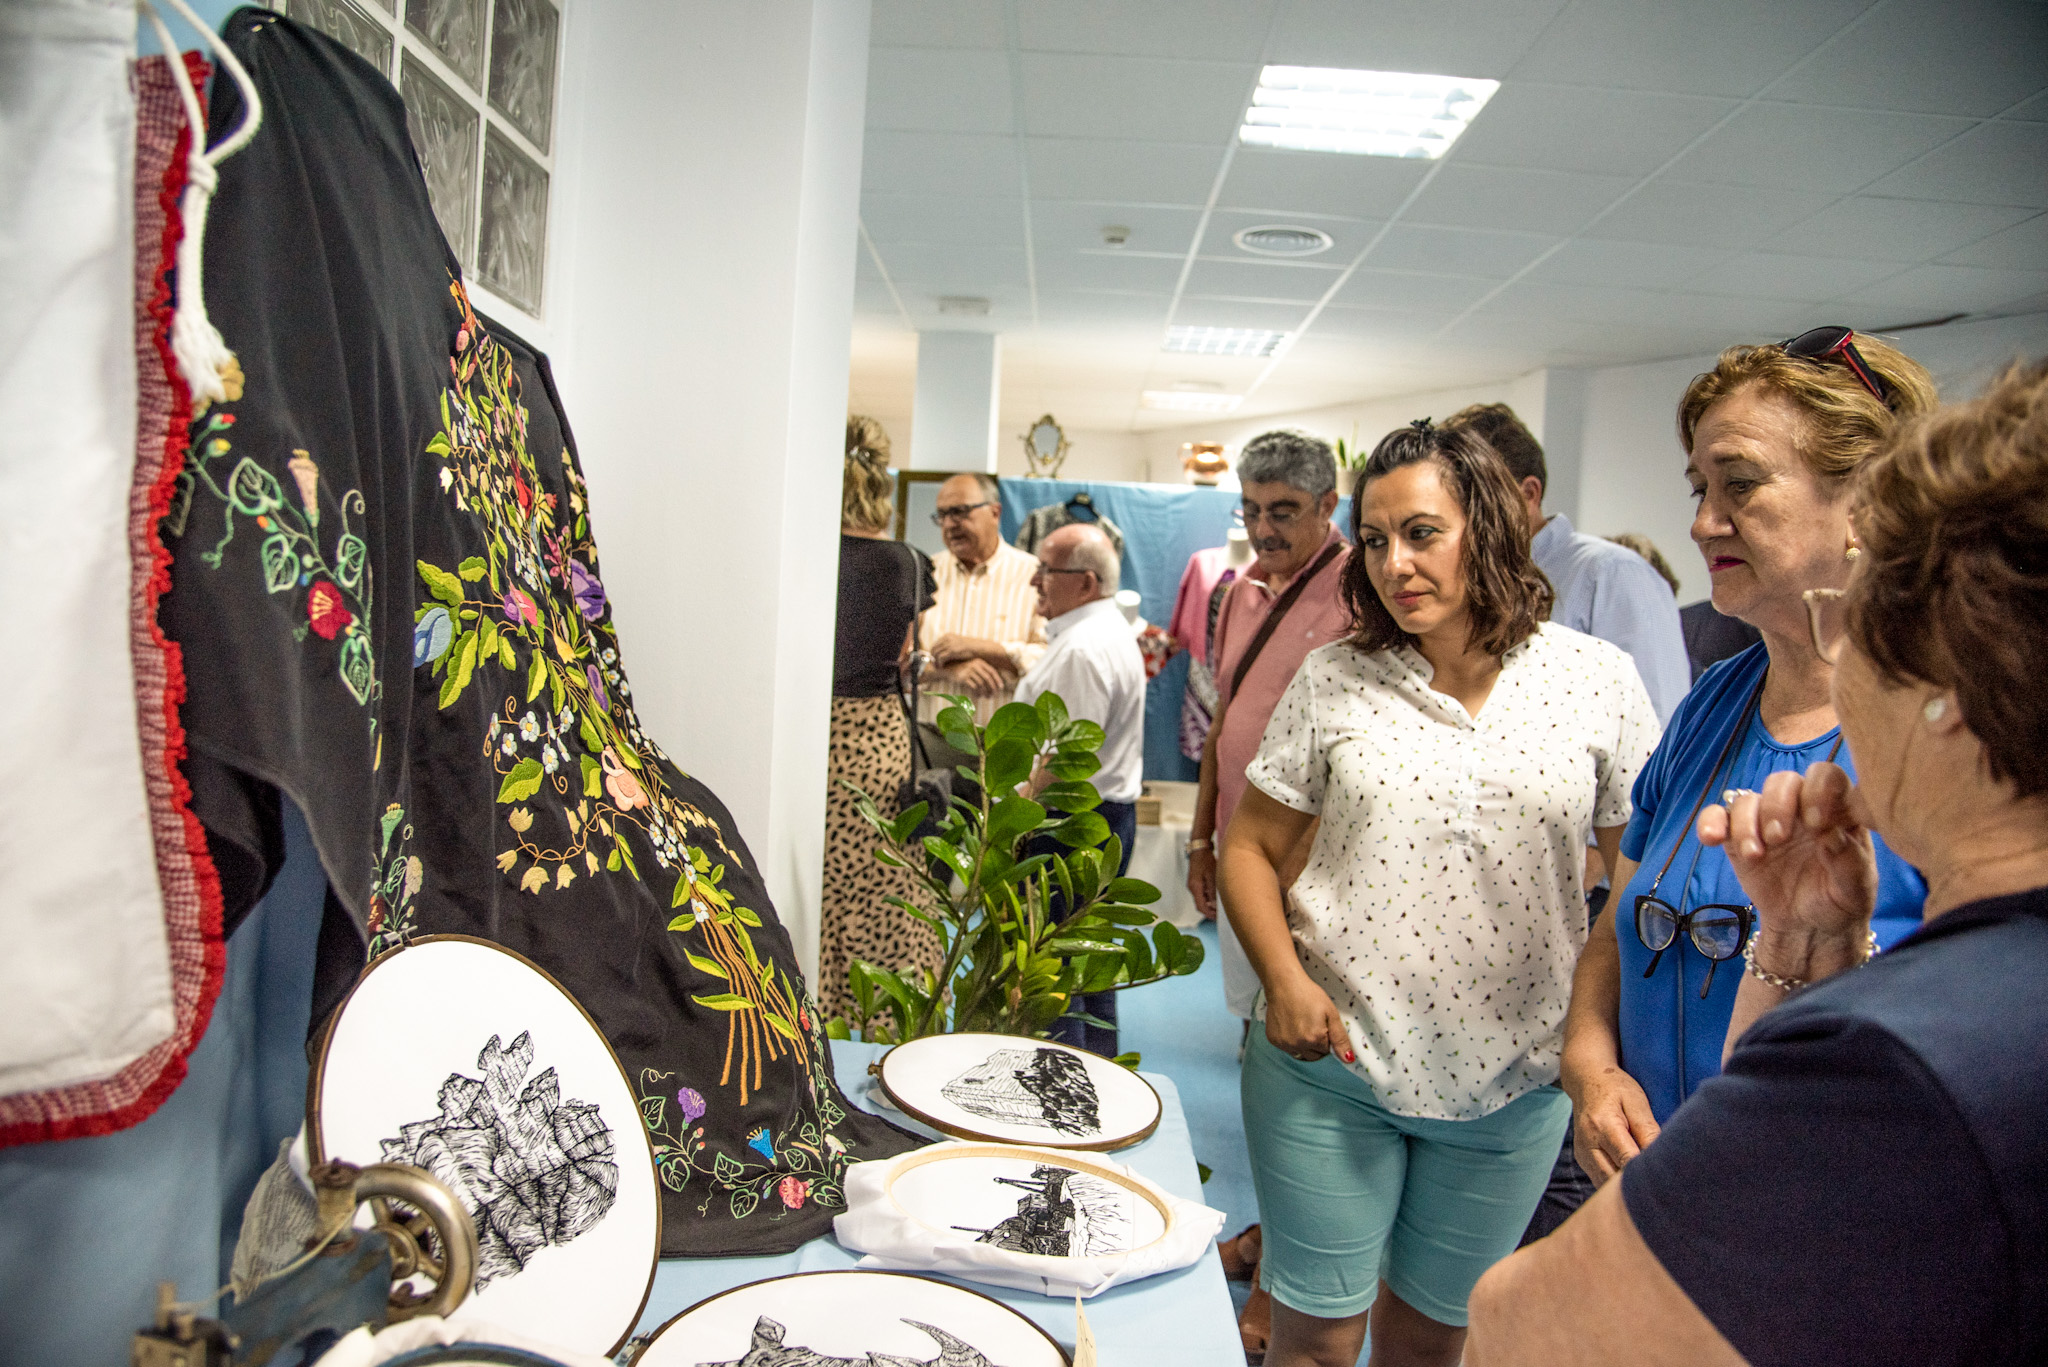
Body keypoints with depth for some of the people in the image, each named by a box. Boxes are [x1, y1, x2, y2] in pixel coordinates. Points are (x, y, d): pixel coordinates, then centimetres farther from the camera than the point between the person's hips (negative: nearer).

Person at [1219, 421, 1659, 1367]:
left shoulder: (1597, 678, -3)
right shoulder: (1332, 679, -2)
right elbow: (1251, 847, 3)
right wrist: (1284, 979, -12)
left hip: (1510, 1081, 1)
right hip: (1331, 1061, 0)